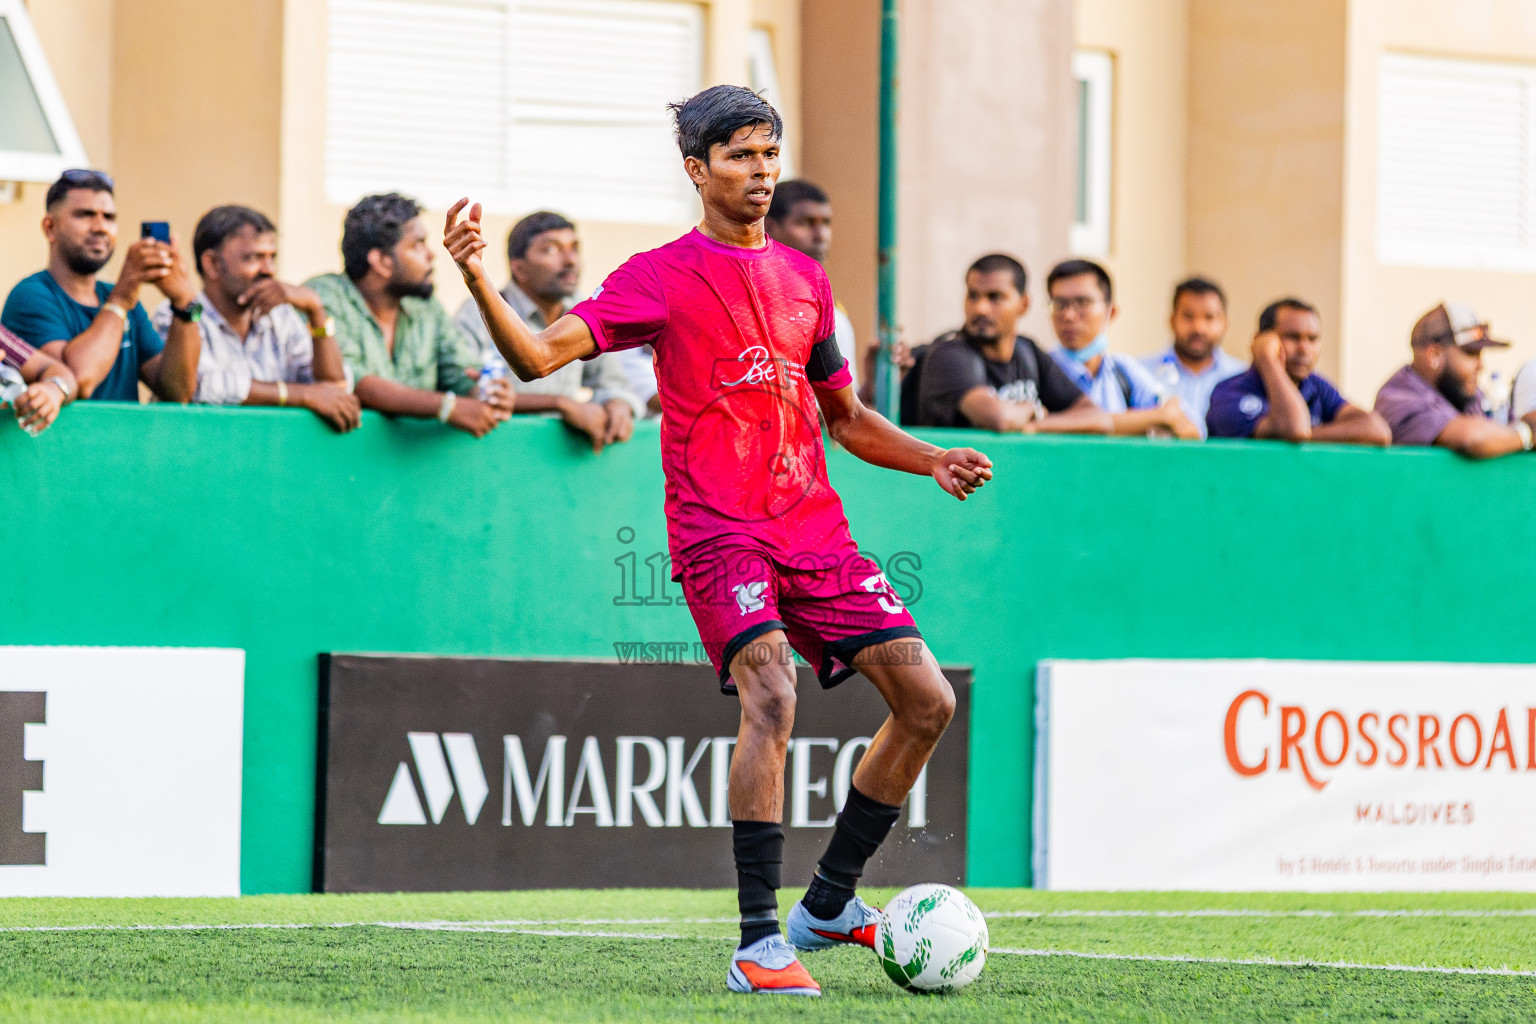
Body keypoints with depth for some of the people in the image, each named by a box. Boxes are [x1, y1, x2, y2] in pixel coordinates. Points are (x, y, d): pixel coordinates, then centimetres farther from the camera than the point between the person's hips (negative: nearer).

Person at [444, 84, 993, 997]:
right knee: (772, 696, -28)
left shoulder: (804, 278, 15)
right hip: (720, 533, -6)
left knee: (928, 702, 1)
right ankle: (760, 942, -24)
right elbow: (539, 356, -11)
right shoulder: (663, 277, -1)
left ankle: (830, 902, 17)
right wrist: (478, 281, -27)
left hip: (815, 527, 6)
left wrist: (931, 461, 10)